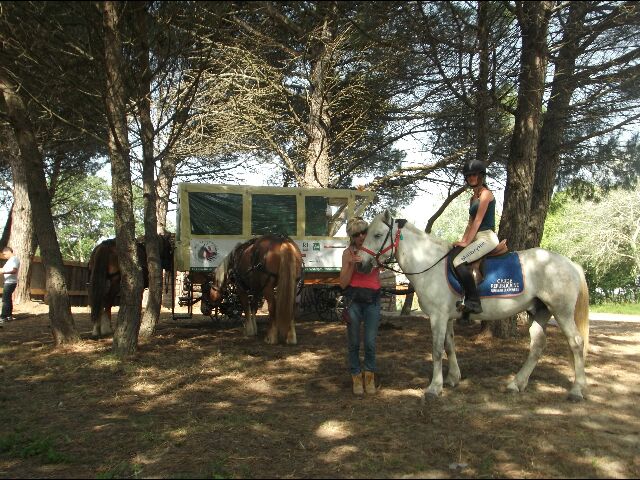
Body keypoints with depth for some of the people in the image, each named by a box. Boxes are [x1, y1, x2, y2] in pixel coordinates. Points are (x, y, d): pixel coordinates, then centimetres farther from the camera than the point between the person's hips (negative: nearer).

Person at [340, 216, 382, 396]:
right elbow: (343, 283, -3)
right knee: (354, 342, 6)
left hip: (373, 300, 1)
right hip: (354, 300, 0)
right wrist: (352, 265, -15)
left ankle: (369, 376, 20)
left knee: (370, 342, 0)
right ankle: (356, 376, 22)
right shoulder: (348, 253, -1)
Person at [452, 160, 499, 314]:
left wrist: (466, 242, -16)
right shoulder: (473, 198, 21)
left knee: (459, 261, -27)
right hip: (478, 238, 10)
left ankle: (474, 302, -26)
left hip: (487, 237, -10)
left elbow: (478, 220, -13)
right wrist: (462, 241, 8)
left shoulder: (485, 194, -6)